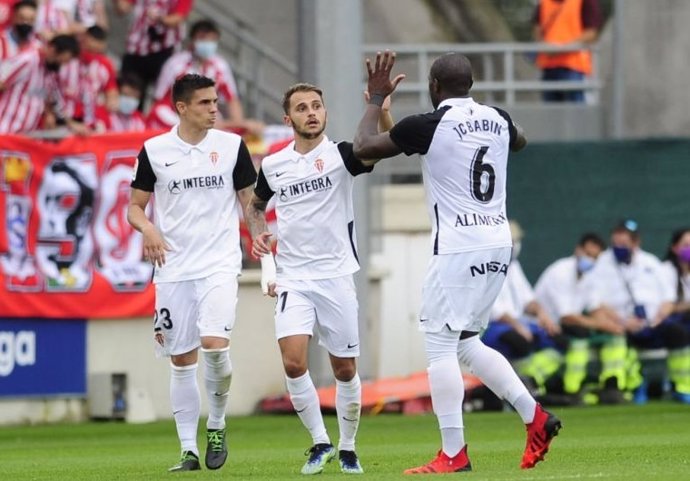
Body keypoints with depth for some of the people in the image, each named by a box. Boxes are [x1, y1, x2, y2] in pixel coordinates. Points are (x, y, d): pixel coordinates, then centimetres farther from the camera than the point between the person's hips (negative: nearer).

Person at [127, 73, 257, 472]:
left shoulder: (232, 146, 3)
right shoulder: (154, 150, 3)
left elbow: (249, 201, 9)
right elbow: (135, 207, 9)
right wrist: (148, 229, -13)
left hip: (220, 264, -1)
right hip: (174, 269, 1)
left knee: (215, 343, -21)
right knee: (182, 361, 3)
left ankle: (217, 424, 2)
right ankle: (189, 450, 11)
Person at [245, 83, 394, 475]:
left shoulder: (340, 155, -5)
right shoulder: (273, 166, 6)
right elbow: (257, 204, 26)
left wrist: (380, 107, -44)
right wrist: (258, 234, 5)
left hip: (336, 276, -2)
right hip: (293, 277, 2)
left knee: (346, 369, 4)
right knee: (294, 362, -15)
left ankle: (347, 448, 21)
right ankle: (320, 442, 0)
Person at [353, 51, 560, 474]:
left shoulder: (428, 125, -11)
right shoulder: (498, 120, 8)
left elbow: (364, 148, -1)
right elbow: (520, 140, 34)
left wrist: (377, 99, 11)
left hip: (457, 248, -7)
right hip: (499, 243, 7)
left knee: (440, 345, -2)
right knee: (467, 342, 18)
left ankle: (454, 454, -6)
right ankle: (535, 417, 10)